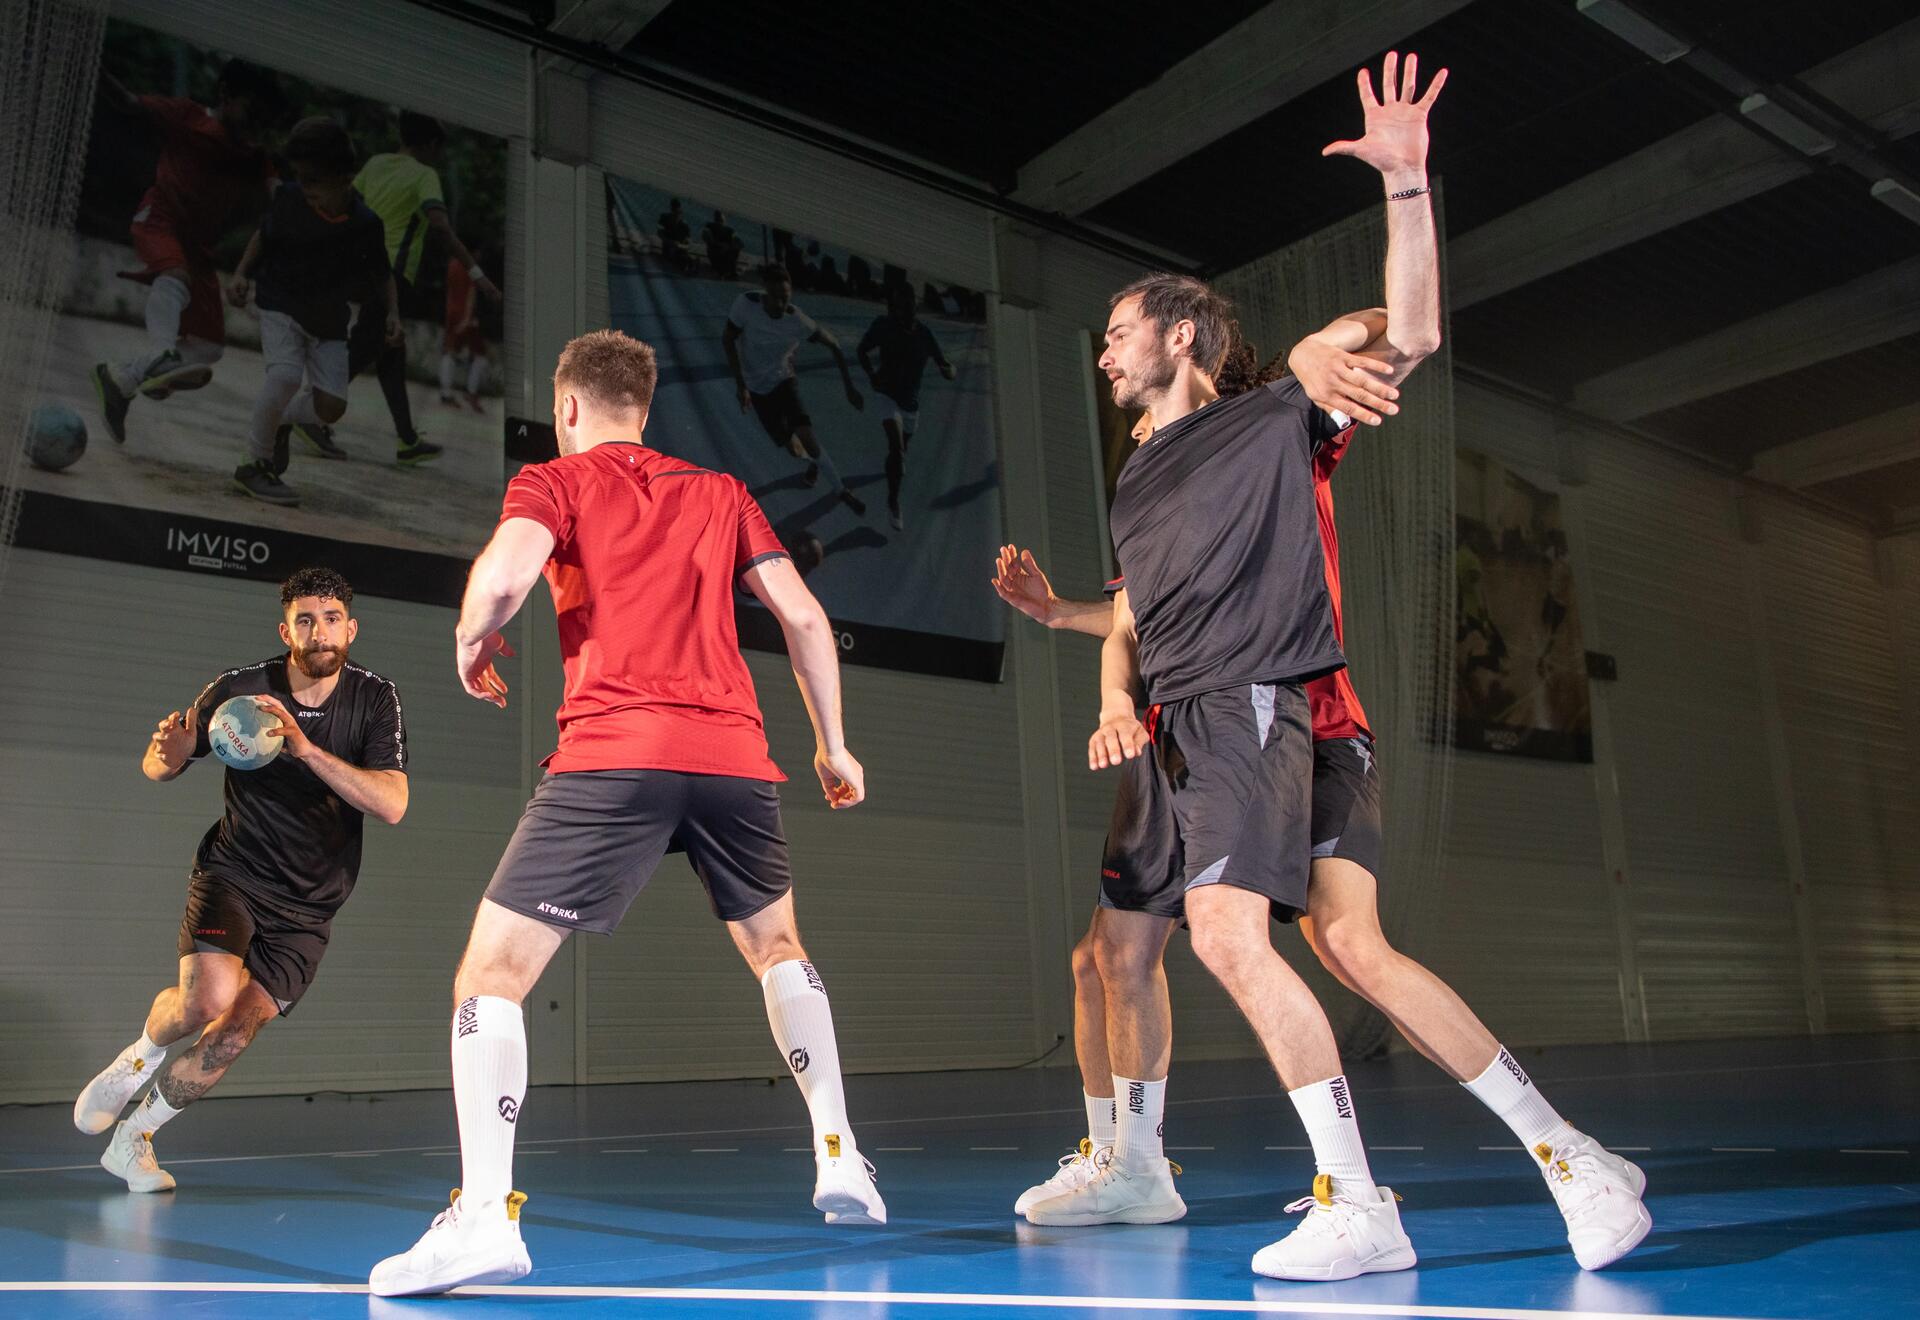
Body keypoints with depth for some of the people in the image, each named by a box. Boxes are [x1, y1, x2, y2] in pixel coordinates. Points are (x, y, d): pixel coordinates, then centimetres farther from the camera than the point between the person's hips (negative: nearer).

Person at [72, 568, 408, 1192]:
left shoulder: (377, 699, -10)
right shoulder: (238, 689, -10)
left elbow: (392, 804, -22)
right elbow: (155, 768, 2)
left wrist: (305, 747, -32)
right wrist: (169, 754, -23)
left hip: (307, 907, 1)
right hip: (233, 875, -1)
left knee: (232, 1036, -5)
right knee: (207, 999, -26)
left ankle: (132, 1140, 22)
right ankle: (140, 1053, 11)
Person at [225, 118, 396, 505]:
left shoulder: (364, 223, -16)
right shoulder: (288, 198, -16)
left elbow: (382, 273, 2)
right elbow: (263, 236, 5)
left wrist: (392, 313, -12)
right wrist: (242, 273, -8)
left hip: (329, 320, 2)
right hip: (280, 304, -2)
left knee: (331, 406, -6)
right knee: (286, 375, -28)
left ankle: (280, 421, 30)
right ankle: (255, 465, -10)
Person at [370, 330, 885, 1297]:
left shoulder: (553, 482, 11)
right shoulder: (721, 494, 21)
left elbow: (504, 573, -10)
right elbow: (805, 616, 14)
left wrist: (471, 647, 10)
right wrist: (831, 743, 22)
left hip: (612, 755, -4)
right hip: (733, 754, 5)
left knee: (493, 973, 2)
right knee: (776, 946, 26)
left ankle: (484, 1215, -12)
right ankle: (840, 1161, 24)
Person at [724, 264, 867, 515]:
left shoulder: (798, 322, -24)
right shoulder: (746, 305, -26)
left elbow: (832, 344, -10)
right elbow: (727, 339, -12)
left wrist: (849, 387, -12)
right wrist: (741, 385, -15)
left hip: (784, 381, -1)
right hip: (756, 388, 1)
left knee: (806, 437, -22)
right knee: (793, 448, 3)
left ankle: (840, 490, -1)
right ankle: (814, 463, 42)